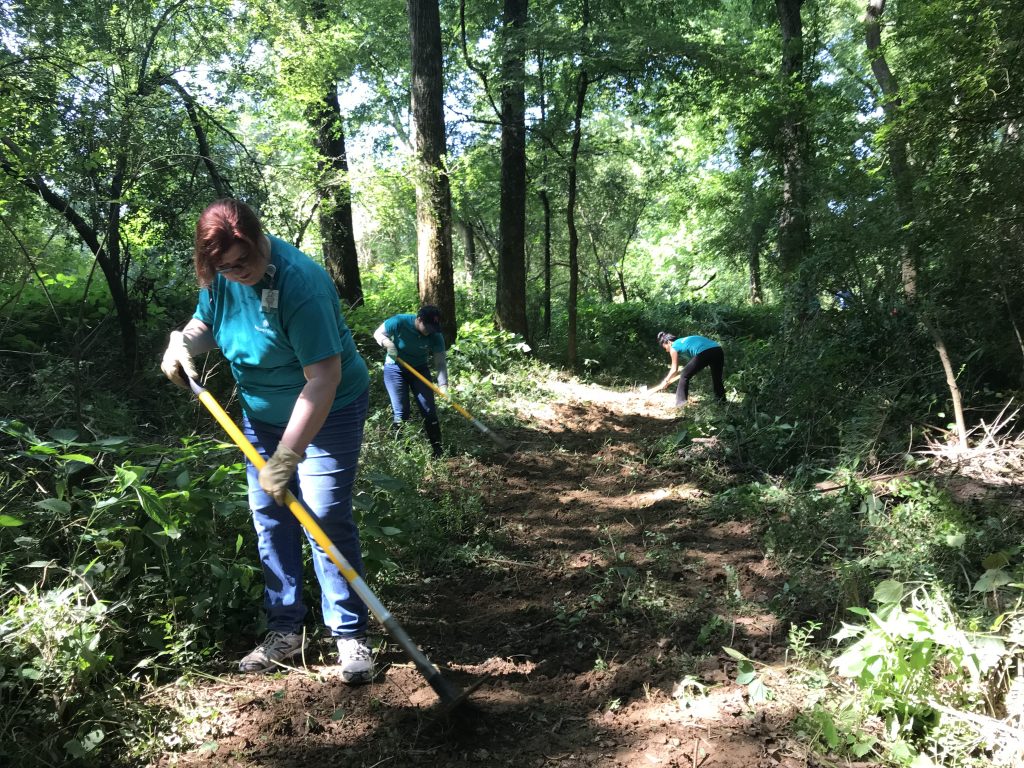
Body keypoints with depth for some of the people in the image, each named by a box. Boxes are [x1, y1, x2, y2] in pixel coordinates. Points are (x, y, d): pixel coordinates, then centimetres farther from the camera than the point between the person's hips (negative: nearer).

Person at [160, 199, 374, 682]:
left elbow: (323, 378, -34)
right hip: (262, 414, 7)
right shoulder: (220, 275, -8)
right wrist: (183, 340, -14)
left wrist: (287, 455, -35)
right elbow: (206, 322, 11)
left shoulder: (299, 282, -31)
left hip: (328, 411, -7)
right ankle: (285, 629, 21)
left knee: (326, 518, -10)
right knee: (269, 517, 9)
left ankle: (351, 635, 3)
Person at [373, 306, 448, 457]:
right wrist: (388, 343, -32)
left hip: (420, 370, 2)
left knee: (429, 410, -2)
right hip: (395, 369, -2)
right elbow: (378, 333, -10)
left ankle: (438, 450, 7)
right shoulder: (399, 322, -25)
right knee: (401, 413, -6)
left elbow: (441, 363, -20)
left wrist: (443, 386, -33)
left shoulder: (435, 336, -19)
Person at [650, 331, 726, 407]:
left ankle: (680, 403, 9)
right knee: (717, 380, 25)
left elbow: (674, 370, 20)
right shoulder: (684, 341, 33)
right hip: (718, 350, 7)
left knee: (684, 376, 9)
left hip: (705, 352, -7)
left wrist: (665, 382, 30)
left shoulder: (674, 347, 14)